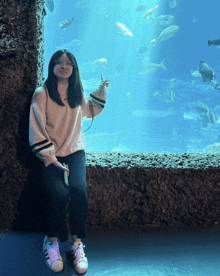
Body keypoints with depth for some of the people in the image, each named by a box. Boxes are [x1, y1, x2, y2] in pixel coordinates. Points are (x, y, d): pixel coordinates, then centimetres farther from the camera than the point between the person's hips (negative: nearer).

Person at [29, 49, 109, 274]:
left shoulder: (77, 93, 9)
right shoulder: (41, 94, -6)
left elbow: (90, 110, 31)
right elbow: (37, 132, -9)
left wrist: (101, 91, 16)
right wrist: (53, 161, -15)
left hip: (74, 151, 3)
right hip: (50, 154, -3)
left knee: (79, 190, -26)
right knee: (59, 192, -28)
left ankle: (77, 242, -11)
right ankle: (52, 241, -4)